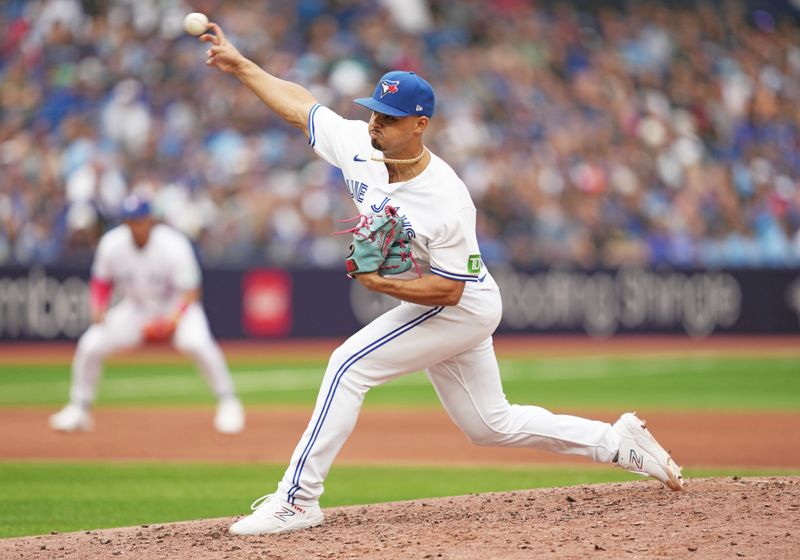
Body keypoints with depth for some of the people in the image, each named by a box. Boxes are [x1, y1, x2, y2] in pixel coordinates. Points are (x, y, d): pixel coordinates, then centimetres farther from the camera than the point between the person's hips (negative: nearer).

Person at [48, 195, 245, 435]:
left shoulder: (174, 245, -24)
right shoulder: (111, 244, -14)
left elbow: (191, 291, -20)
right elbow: (101, 280, 3)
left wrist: (175, 318, -38)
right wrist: (98, 308, -16)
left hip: (177, 306, -4)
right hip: (135, 308, 4)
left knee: (197, 342, -33)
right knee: (90, 345, -11)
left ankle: (227, 402, -16)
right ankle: (79, 410, 9)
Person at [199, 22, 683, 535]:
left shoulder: (445, 202, -32)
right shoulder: (360, 146, -12)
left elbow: (448, 289, -26)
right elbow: (301, 106, 0)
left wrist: (382, 283, -35)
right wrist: (240, 65, -3)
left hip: (462, 307, -9)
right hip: (449, 311, 9)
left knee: (351, 365, -19)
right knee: (491, 425, 16)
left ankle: (298, 498, -16)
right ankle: (620, 442, 27)